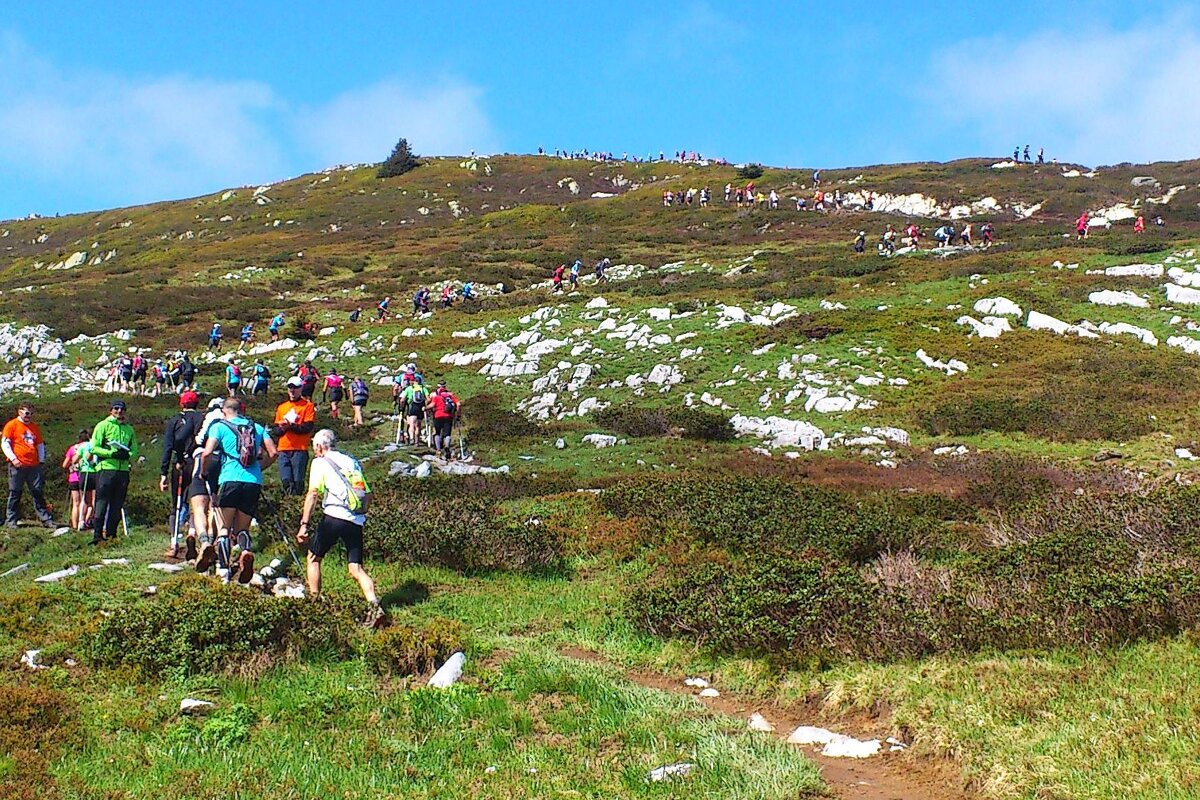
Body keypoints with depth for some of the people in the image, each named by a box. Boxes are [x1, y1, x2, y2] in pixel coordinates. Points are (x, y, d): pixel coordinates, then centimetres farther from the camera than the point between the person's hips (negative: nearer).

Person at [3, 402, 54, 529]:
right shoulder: (12, 425, 3)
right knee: (15, 493, -1)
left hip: (34, 466, 4)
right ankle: (10, 520, 5)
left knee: (38, 492, 3)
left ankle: (46, 519, 3)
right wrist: (13, 458, -13)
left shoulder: (34, 427, 18)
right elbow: (5, 443, -3)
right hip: (18, 465, -4)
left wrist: (41, 461, 12)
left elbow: (40, 445, 22)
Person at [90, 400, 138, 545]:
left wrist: (127, 455, -7)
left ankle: (111, 533, 12)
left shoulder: (129, 429, 18)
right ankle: (97, 535, -9)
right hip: (106, 468, -5)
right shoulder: (103, 425, 5)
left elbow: (134, 450, 16)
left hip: (123, 469, 5)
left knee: (117, 505, 6)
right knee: (102, 502, -8)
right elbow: (94, 447, -3)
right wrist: (112, 453, -16)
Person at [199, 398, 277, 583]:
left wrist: (203, 472, 12)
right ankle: (247, 551, -19)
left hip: (230, 479, -3)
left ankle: (225, 568, -7)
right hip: (254, 483, 3)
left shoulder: (219, 426, 7)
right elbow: (272, 452, 10)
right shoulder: (257, 427, 18)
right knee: (242, 528, 13)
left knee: (224, 527, 8)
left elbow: (207, 453, -6)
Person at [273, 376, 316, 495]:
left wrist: (290, 426, -16)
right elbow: (275, 431, 14)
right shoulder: (281, 407, 19)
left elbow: (308, 427, -8)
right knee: (286, 480, -3)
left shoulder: (308, 405, 4)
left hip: (299, 450, -4)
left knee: (298, 481, -5)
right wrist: (282, 428, -8)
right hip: (283, 449, 4)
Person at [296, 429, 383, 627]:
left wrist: (304, 524, -9)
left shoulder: (320, 462, 6)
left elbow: (313, 494, -6)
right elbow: (367, 494, 17)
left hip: (333, 516, -4)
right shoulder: (352, 462, 20)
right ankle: (374, 605, -16)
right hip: (356, 521, 4)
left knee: (313, 558, 17)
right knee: (356, 567, 3)